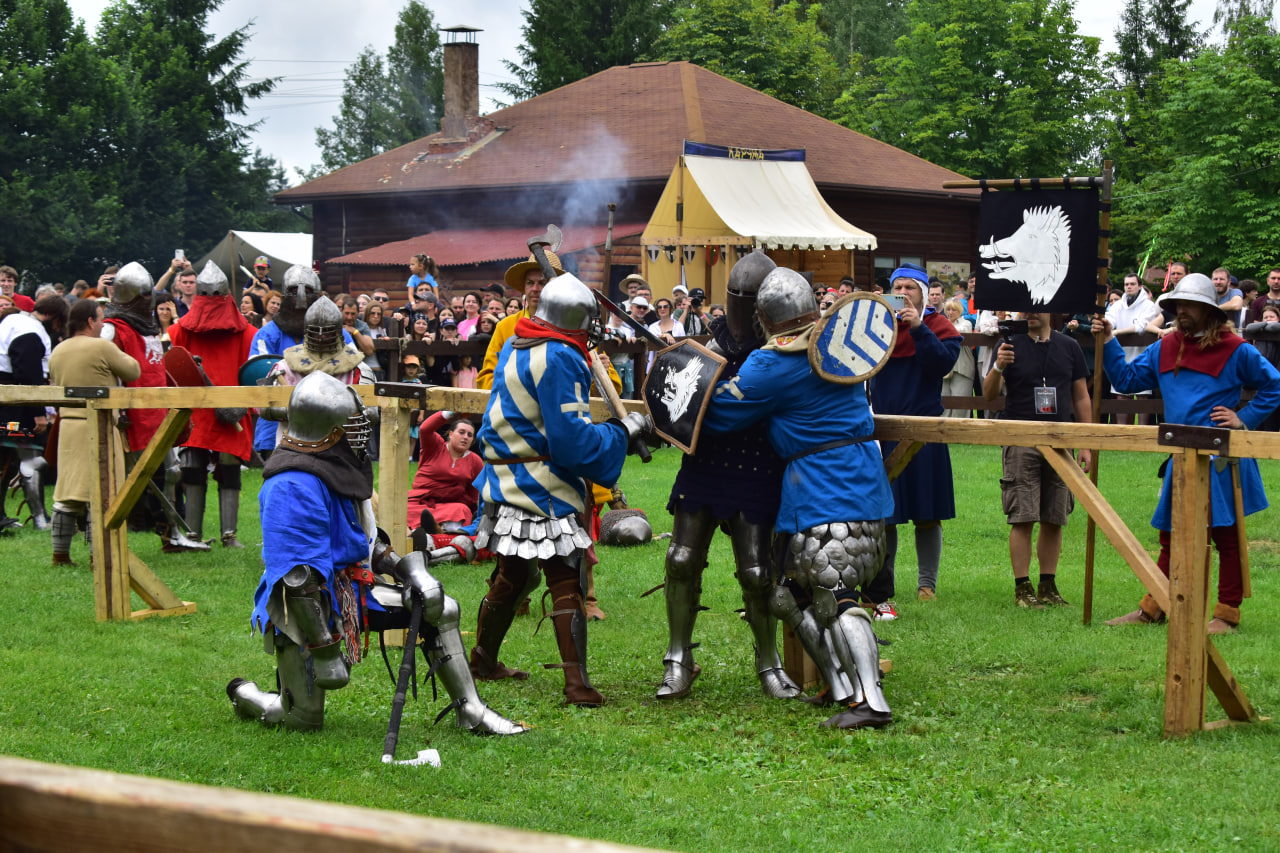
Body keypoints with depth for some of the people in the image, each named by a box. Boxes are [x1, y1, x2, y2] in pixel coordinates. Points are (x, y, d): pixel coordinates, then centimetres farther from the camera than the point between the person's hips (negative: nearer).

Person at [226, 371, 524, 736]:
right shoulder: (293, 487, -26)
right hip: (302, 606, -9)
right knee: (304, 719, -4)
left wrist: (402, 566, 7)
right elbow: (299, 578, -28)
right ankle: (244, 695, 28)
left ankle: (471, 712, 8)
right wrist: (325, 649, -27)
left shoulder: (340, 466, 6)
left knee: (440, 609, 1)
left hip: (351, 590, 9)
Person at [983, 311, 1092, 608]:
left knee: (1054, 519, 5)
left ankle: (1048, 586, 14)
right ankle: (1022, 588, -2)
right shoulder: (1010, 345, 3)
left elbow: (1081, 397, 14)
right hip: (1021, 442, -3)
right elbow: (989, 394, -2)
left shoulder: (1069, 347, 11)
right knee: (1022, 518, -6)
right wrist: (998, 368, -23)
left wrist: (1087, 444, 9)